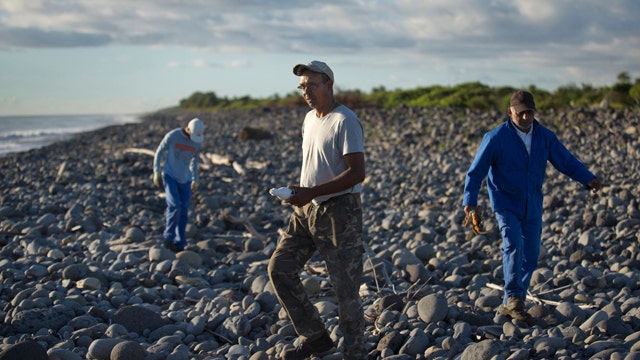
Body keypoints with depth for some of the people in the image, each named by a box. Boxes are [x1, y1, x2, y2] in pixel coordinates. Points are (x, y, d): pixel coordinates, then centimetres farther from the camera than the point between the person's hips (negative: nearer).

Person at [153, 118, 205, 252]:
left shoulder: (198, 141, -1)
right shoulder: (172, 135, -15)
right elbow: (159, 152, -4)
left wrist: (195, 180, 13)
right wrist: (156, 172, -9)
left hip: (185, 179, 4)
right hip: (169, 176, -4)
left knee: (183, 212, 1)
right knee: (174, 205, -20)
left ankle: (179, 245, 10)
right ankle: (169, 237, -4)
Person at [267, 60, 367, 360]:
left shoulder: (345, 122, -14)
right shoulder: (309, 118, 13)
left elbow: (356, 173, -21)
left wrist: (311, 192, -26)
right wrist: (302, 195, 11)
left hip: (339, 211, -8)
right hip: (306, 210, 9)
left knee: (346, 289, -1)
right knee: (279, 268, 3)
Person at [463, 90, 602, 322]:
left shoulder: (545, 137, 0)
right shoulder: (496, 138, -12)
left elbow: (566, 161, 1)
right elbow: (476, 171, -12)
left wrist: (588, 179, -14)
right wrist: (470, 200, -23)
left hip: (533, 207, 5)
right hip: (506, 204, -4)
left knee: (530, 257, 6)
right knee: (513, 246, -25)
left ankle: (510, 306, 17)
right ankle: (513, 298, -21)